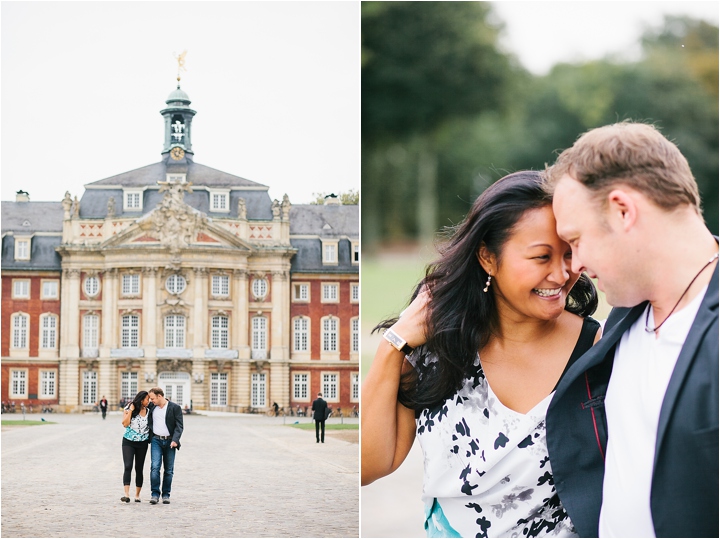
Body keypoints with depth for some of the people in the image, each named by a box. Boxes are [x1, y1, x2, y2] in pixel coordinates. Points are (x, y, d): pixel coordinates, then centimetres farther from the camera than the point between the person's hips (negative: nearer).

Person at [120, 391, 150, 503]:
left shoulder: (148, 411, 3)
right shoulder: (128, 409, -4)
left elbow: (151, 425, 11)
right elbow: (125, 424, -14)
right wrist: (130, 410, -16)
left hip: (142, 443, 3)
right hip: (128, 442, -3)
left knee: (139, 469, 6)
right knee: (128, 466, -16)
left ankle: (137, 495, 15)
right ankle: (127, 495, -24)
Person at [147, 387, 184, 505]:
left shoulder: (175, 408, -3)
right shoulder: (152, 407, 8)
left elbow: (179, 426, -7)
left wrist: (175, 440, -19)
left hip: (170, 441, -2)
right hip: (156, 440, 2)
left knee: (169, 469, 4)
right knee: (155, 467, -11)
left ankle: (166, 494, 12)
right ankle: (155, 494, -9)